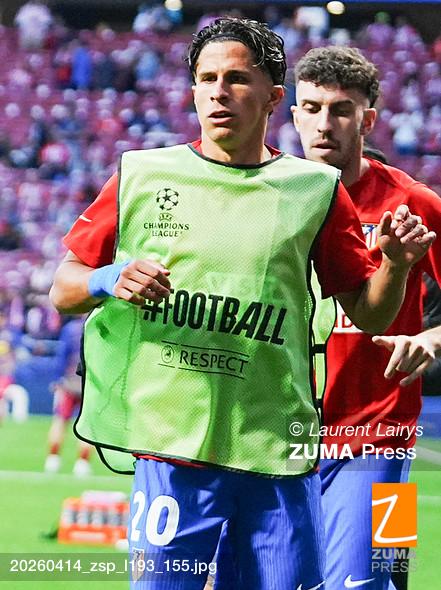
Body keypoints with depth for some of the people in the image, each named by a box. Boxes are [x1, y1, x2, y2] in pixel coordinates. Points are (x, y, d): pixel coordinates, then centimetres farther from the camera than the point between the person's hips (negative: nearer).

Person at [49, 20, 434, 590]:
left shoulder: (316, 189, 7)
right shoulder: (142, 175, 6)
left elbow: (367, 313, 11)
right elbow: (62, 292, 10)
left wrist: (396, 266, -9)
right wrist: (110, 281, -11)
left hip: (280, 452, 1)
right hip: (171, 448, -1)